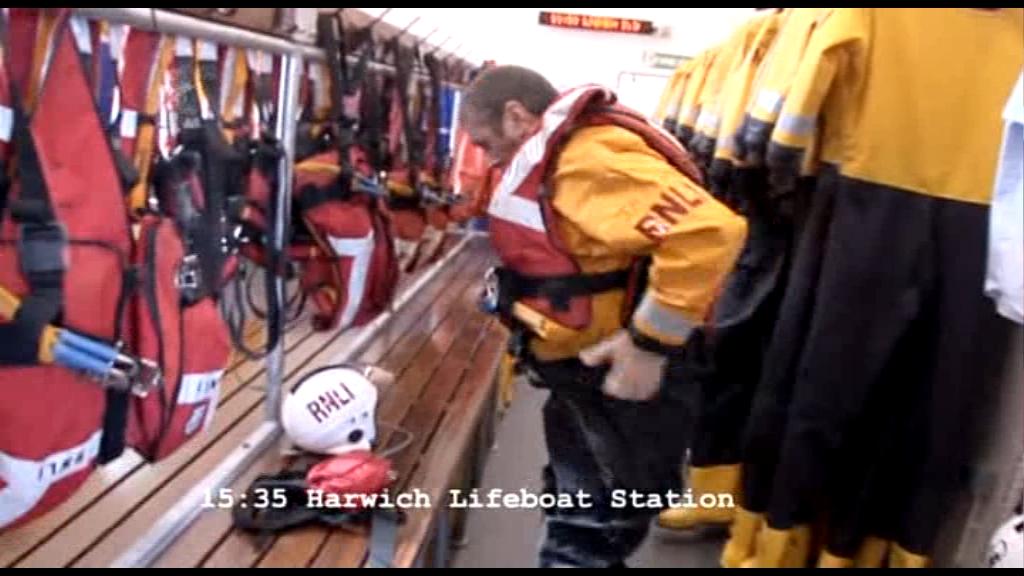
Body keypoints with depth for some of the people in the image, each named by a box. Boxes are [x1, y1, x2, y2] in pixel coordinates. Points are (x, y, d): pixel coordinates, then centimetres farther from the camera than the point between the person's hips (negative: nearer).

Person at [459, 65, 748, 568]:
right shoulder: (560, 158, 11)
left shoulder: (590, 157, -22)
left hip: (625, 383, -10)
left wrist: (649, 343, -28)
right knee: (574, 532, 26)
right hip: (584, 381, 10)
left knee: (585, 546, 3)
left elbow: (710, 232, -34)